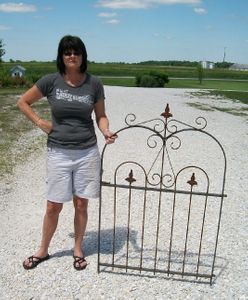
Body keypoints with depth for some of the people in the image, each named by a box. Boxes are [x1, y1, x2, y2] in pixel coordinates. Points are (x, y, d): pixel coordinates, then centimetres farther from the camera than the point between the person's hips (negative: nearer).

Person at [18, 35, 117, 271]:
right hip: (58, 153, 0)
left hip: (87, 153, 1)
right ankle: (43, 250, 32)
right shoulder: (51, 81, -4)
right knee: (53, 206, 8)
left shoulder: (94, 83, -2)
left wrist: (106, 131, -11)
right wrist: (40, 123, -3)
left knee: (81, 205, 10)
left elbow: (100, 116, 8)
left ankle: (78, 249, 31)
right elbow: (22, 102, 7)